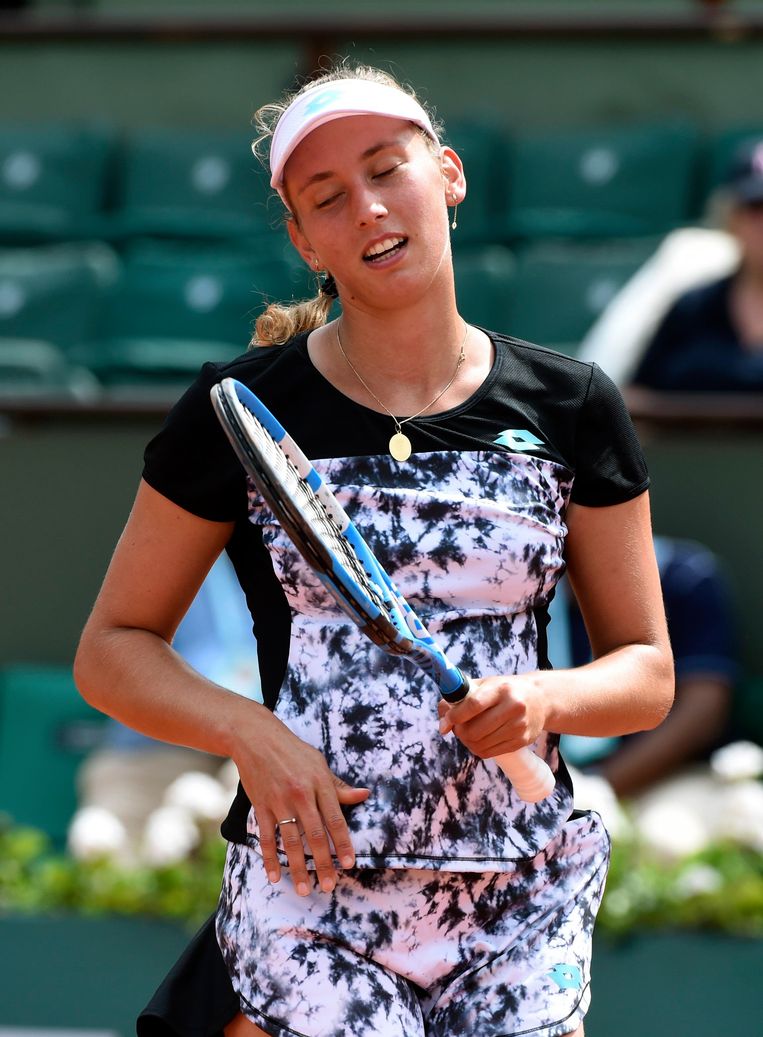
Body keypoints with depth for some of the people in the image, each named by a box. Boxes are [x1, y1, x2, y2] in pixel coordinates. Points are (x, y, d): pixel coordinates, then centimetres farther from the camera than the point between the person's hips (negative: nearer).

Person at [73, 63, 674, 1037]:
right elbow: (112, 650, 5)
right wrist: (249, 732, -12)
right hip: (306, 901, -2)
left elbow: (646, 673, 9)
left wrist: (544, 698, -12)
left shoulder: (571, 408, 4)